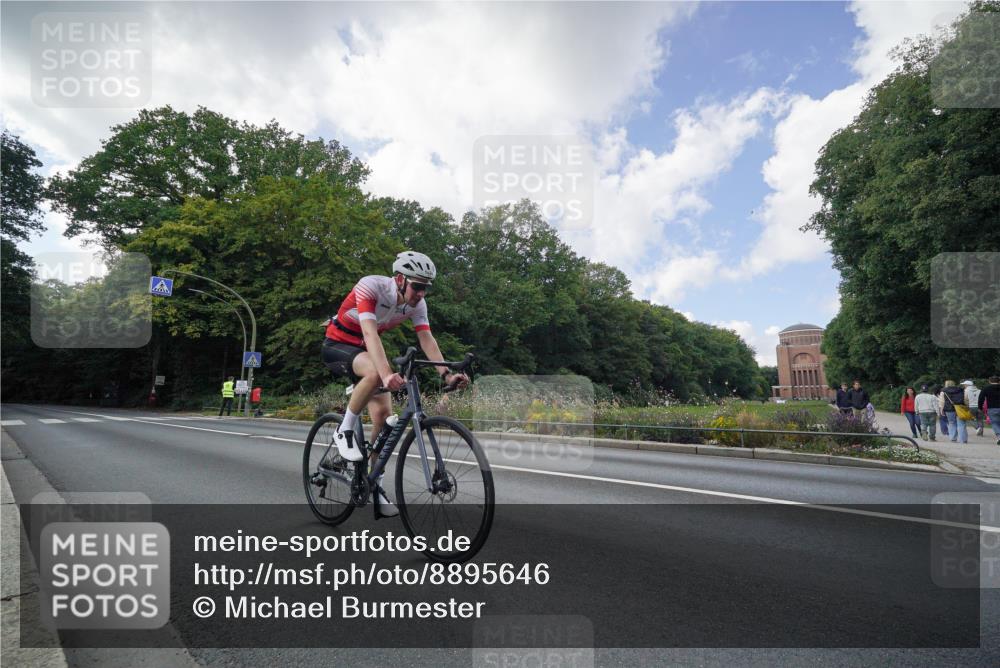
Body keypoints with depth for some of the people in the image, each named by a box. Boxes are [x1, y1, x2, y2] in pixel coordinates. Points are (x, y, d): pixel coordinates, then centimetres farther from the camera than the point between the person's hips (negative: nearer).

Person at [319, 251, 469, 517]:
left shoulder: (417, 303, -13)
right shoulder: (370, 286, -30)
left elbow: (427, 340, -20)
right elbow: (370, 333, -42)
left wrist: (446, 374, -35)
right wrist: (387, 374, -56)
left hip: (365, 350, 6)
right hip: (337, 345, -5)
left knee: (383, 412, -8)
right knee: (375, 373, -38)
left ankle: (375, 484, 6)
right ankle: (344, 432, -16)